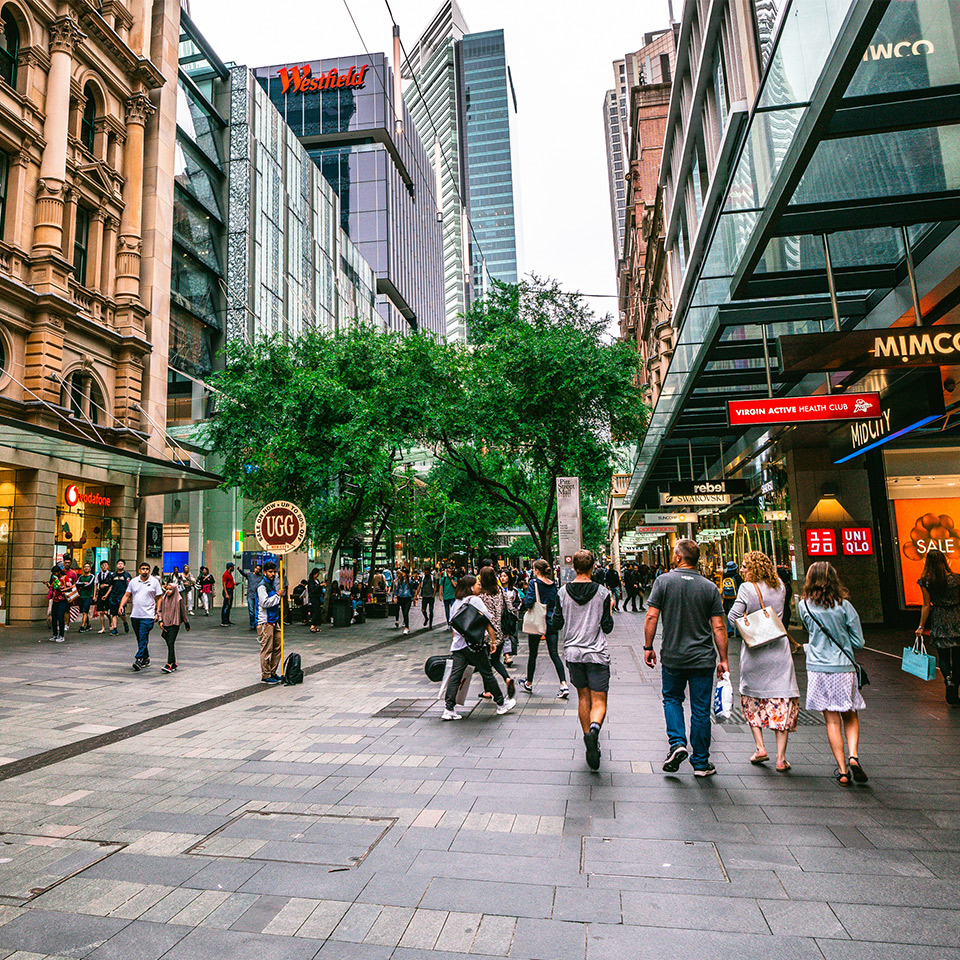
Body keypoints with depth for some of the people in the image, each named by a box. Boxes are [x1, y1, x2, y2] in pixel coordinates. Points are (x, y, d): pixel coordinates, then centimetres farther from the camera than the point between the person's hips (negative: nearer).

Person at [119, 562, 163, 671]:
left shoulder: (154, 582, 1)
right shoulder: (133, 581, 10)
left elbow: (158, 599, 1)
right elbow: (127, 595, 13)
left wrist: (158, 613, -6)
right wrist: (121, 605, -6)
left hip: (148, 616, -4)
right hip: (135, 615, 4)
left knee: (143, 638, -12)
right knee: (140, 638, 11)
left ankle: (139, 659, -15)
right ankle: (146, 658, 23)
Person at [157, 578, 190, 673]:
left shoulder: (179, 600, -6)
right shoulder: (163, 599, 6)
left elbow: (183, 612, 2)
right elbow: (160, 610, 11)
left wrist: (186, 624, 8)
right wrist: (160, 620, -4)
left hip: (174, 624, -5)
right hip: (165, 624, 5)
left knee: (171, 643, -13)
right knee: (169, 644, 10)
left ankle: (169, 665, -16)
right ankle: (174, 663, 21)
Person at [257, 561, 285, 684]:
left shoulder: (273, 584, 16)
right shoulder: (262, 586, -11)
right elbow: (265, 603, -21)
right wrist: (278, 595, -16)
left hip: (274, 621, 9)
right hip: (265, 622, -9)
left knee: (277, 648, 10)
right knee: (267, 650, -5)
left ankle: (272, 672, 20)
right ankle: (265, 676, 1)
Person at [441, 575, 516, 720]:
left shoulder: (456, 602, 14)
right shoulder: (475, 600, -7)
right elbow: (487, 622, -6)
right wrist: (493, 640, 1)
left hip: (458, 645, 6)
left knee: (455, 675, 3)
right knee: (487, 674, 5)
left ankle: (448, 709, -1)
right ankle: (501, 704, 18)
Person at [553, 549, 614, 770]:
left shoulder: (563, 592, -3)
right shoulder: (602, 592, -7)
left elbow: (557, 625, 1)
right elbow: (607, 627, -3)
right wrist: (610, 608, 13)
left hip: (573, 652, 3)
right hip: (596, 653, -2)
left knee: (583, 697, 17)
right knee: (599, 701, 0)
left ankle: (589, 739, 22)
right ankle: (594, 729, -28)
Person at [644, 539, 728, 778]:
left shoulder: (664, 581, -7)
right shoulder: (710, 587, -3)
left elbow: (651, 617, -10)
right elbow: (719, 627, -3)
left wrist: (648, 647, 1)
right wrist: (724, 660, 4)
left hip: (672, 657, -1)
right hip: (703, 658, 1)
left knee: (672, 698, 21)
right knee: (700, 710, 10)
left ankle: (677, 742, 3)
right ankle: (701, 763, 18)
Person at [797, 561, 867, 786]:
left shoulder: (804, 606, -3)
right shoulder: (844, 605, -5)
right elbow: (859, 641, 1)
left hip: (818, 669, 0)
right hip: (844, 668, 0)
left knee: (832, 720, 7)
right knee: (850, 716, 17)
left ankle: (842, 770, 7)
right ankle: (853, 755, -2)